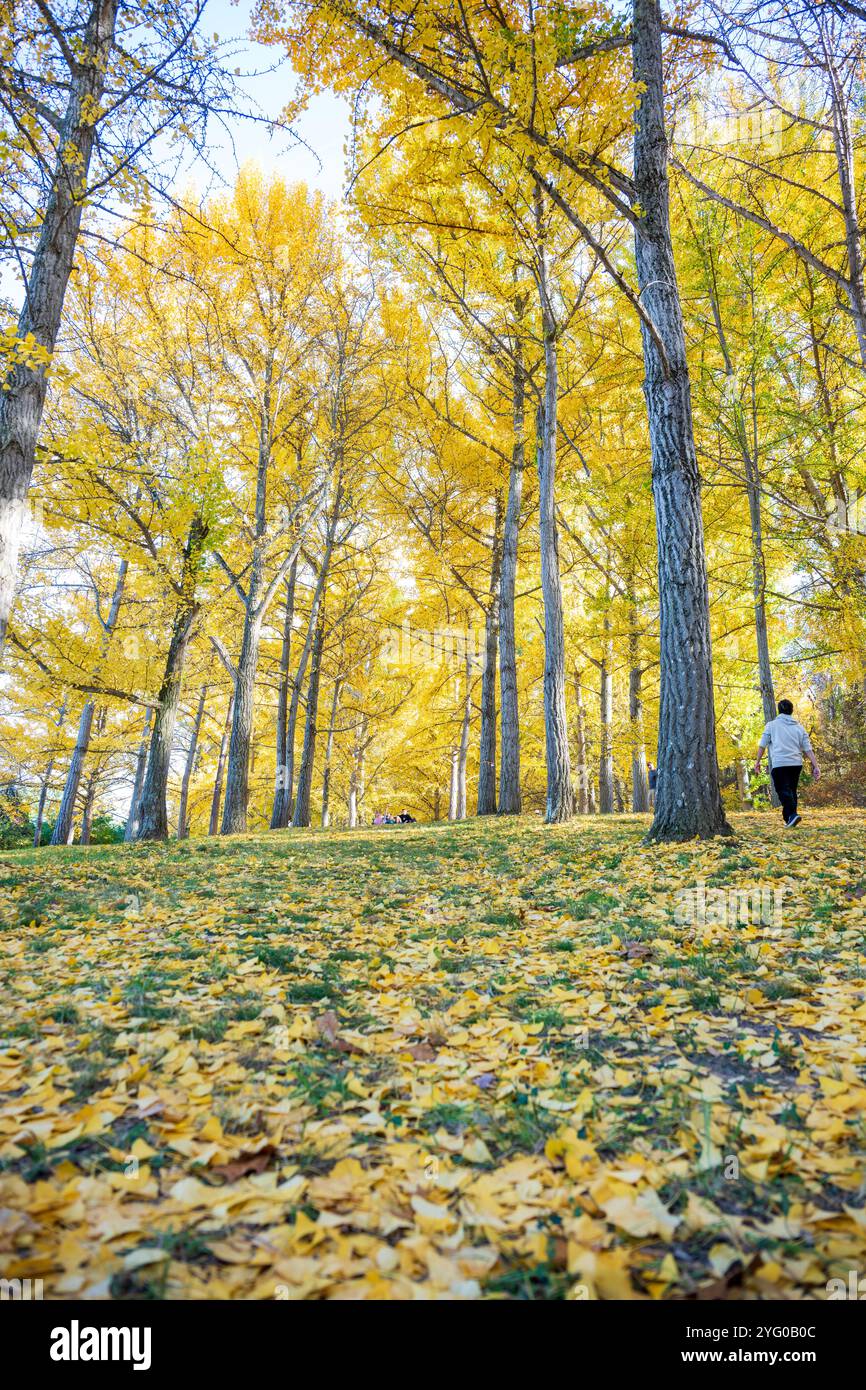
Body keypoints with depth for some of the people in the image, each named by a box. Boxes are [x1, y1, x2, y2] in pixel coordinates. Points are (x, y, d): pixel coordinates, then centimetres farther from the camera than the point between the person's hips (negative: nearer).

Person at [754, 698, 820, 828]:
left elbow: (762, 745, 3)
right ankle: (788, 818, 15)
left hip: (779, 763, -4)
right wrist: (815, 767, 6)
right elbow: (808, 749, 8)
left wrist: (757, 761, 11)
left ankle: (792, 814, -26)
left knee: (783, 790, -7)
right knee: (792, 790, 14)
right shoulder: (799, 727, 14)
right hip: (796, 763, 4)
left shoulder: (772, 725, 5)